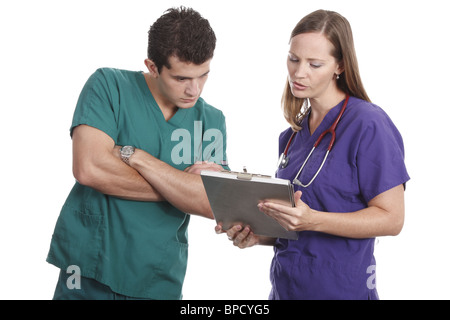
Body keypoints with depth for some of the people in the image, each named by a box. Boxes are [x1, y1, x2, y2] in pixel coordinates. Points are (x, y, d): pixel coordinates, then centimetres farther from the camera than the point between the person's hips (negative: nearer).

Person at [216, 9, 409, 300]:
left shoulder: (368, 125, -13)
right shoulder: (293, 135, 9)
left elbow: (391, 218, -16)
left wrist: (312, 221, -25)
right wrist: (259, 235, -3)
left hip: (341, 288, -6)